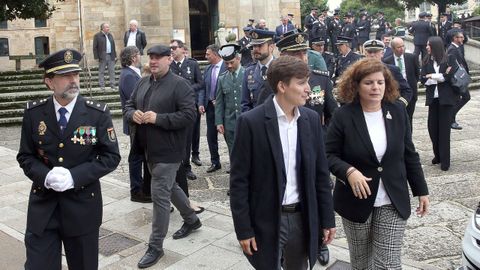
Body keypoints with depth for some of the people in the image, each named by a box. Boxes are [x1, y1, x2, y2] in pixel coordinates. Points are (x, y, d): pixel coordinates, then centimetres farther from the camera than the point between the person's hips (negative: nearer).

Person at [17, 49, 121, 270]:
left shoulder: (98, 113, -7)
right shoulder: (33, 113, -1)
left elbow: (111, 156, -6)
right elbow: (25, 156, 4)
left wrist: (74, 176, -19)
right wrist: (46, 176, -17)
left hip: (83, 205, -1)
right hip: (42, 205, 1)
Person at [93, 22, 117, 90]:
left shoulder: (110, 35, 14)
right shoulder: (97, 36, -3)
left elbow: (113, 46, 16)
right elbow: (95, 47, -5)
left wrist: (115, 56, 11)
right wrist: (96, 57, -11)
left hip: (111, 56, 5)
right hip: (102, 57, -5)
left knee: (112, 71, 4)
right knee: (101, 72, 2)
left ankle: (112, 85, 9)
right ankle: (102, 86, 7)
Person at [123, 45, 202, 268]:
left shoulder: (179, 85, -13)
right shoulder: (143, 82, 10)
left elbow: (189, 115, -21)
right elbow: (128, 106, 15)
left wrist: (158, 118, -25)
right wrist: (132, 114, -9)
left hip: (167, 150, -8)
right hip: (149, 149, 8)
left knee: (160, 195, -4)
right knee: (170, 187, 23)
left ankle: (156, 246, 10)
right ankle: (191, 219, 45)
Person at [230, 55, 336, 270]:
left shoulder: (312, 119, 1)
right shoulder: (251, 122, -13)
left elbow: (321, 174, 6)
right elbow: (239, 180, -10)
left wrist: (327, 219, 7)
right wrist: (243, 229, -10)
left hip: (303, 218, 4)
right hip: (266, 220, -4)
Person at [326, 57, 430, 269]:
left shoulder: (398, 112, 1)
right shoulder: (343, 116, -10)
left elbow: (409, 155, 7)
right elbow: (329, 155, -8)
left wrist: (421, 191, 7)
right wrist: (349, 171, -26)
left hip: (393, 202, 2)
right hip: (357, 201, -1)